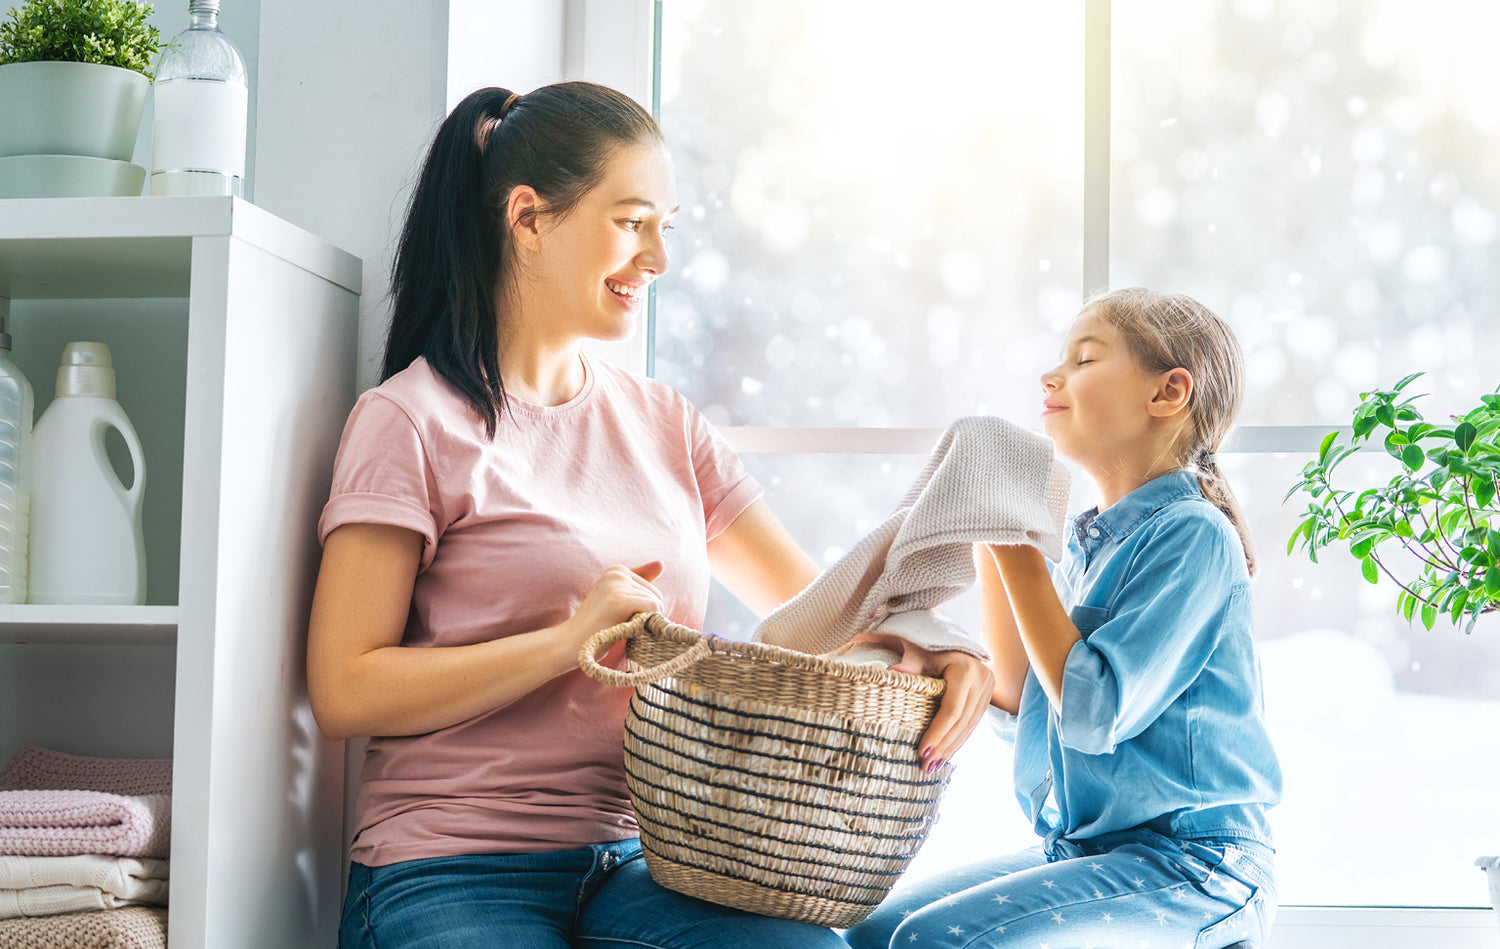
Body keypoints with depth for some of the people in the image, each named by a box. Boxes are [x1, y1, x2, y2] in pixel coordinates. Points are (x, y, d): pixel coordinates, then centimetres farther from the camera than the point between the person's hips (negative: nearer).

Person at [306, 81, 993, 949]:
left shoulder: (665, 425, 15)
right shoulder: (413, 422, -3)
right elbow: (345, 694, -9)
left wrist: (928, 646, -11)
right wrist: (573, 638, -16)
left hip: (632, 867, 5)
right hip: (455, 870, -4)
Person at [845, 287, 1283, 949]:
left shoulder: (1192, 534, -14)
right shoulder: (1089, 543, 11)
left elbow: (1095, 713, -22)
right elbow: (1017, 707, 10)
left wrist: (1018, 549, -16)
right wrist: (989, 546, 3)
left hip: (1189, 867, -8)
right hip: (1077, 850, 8)